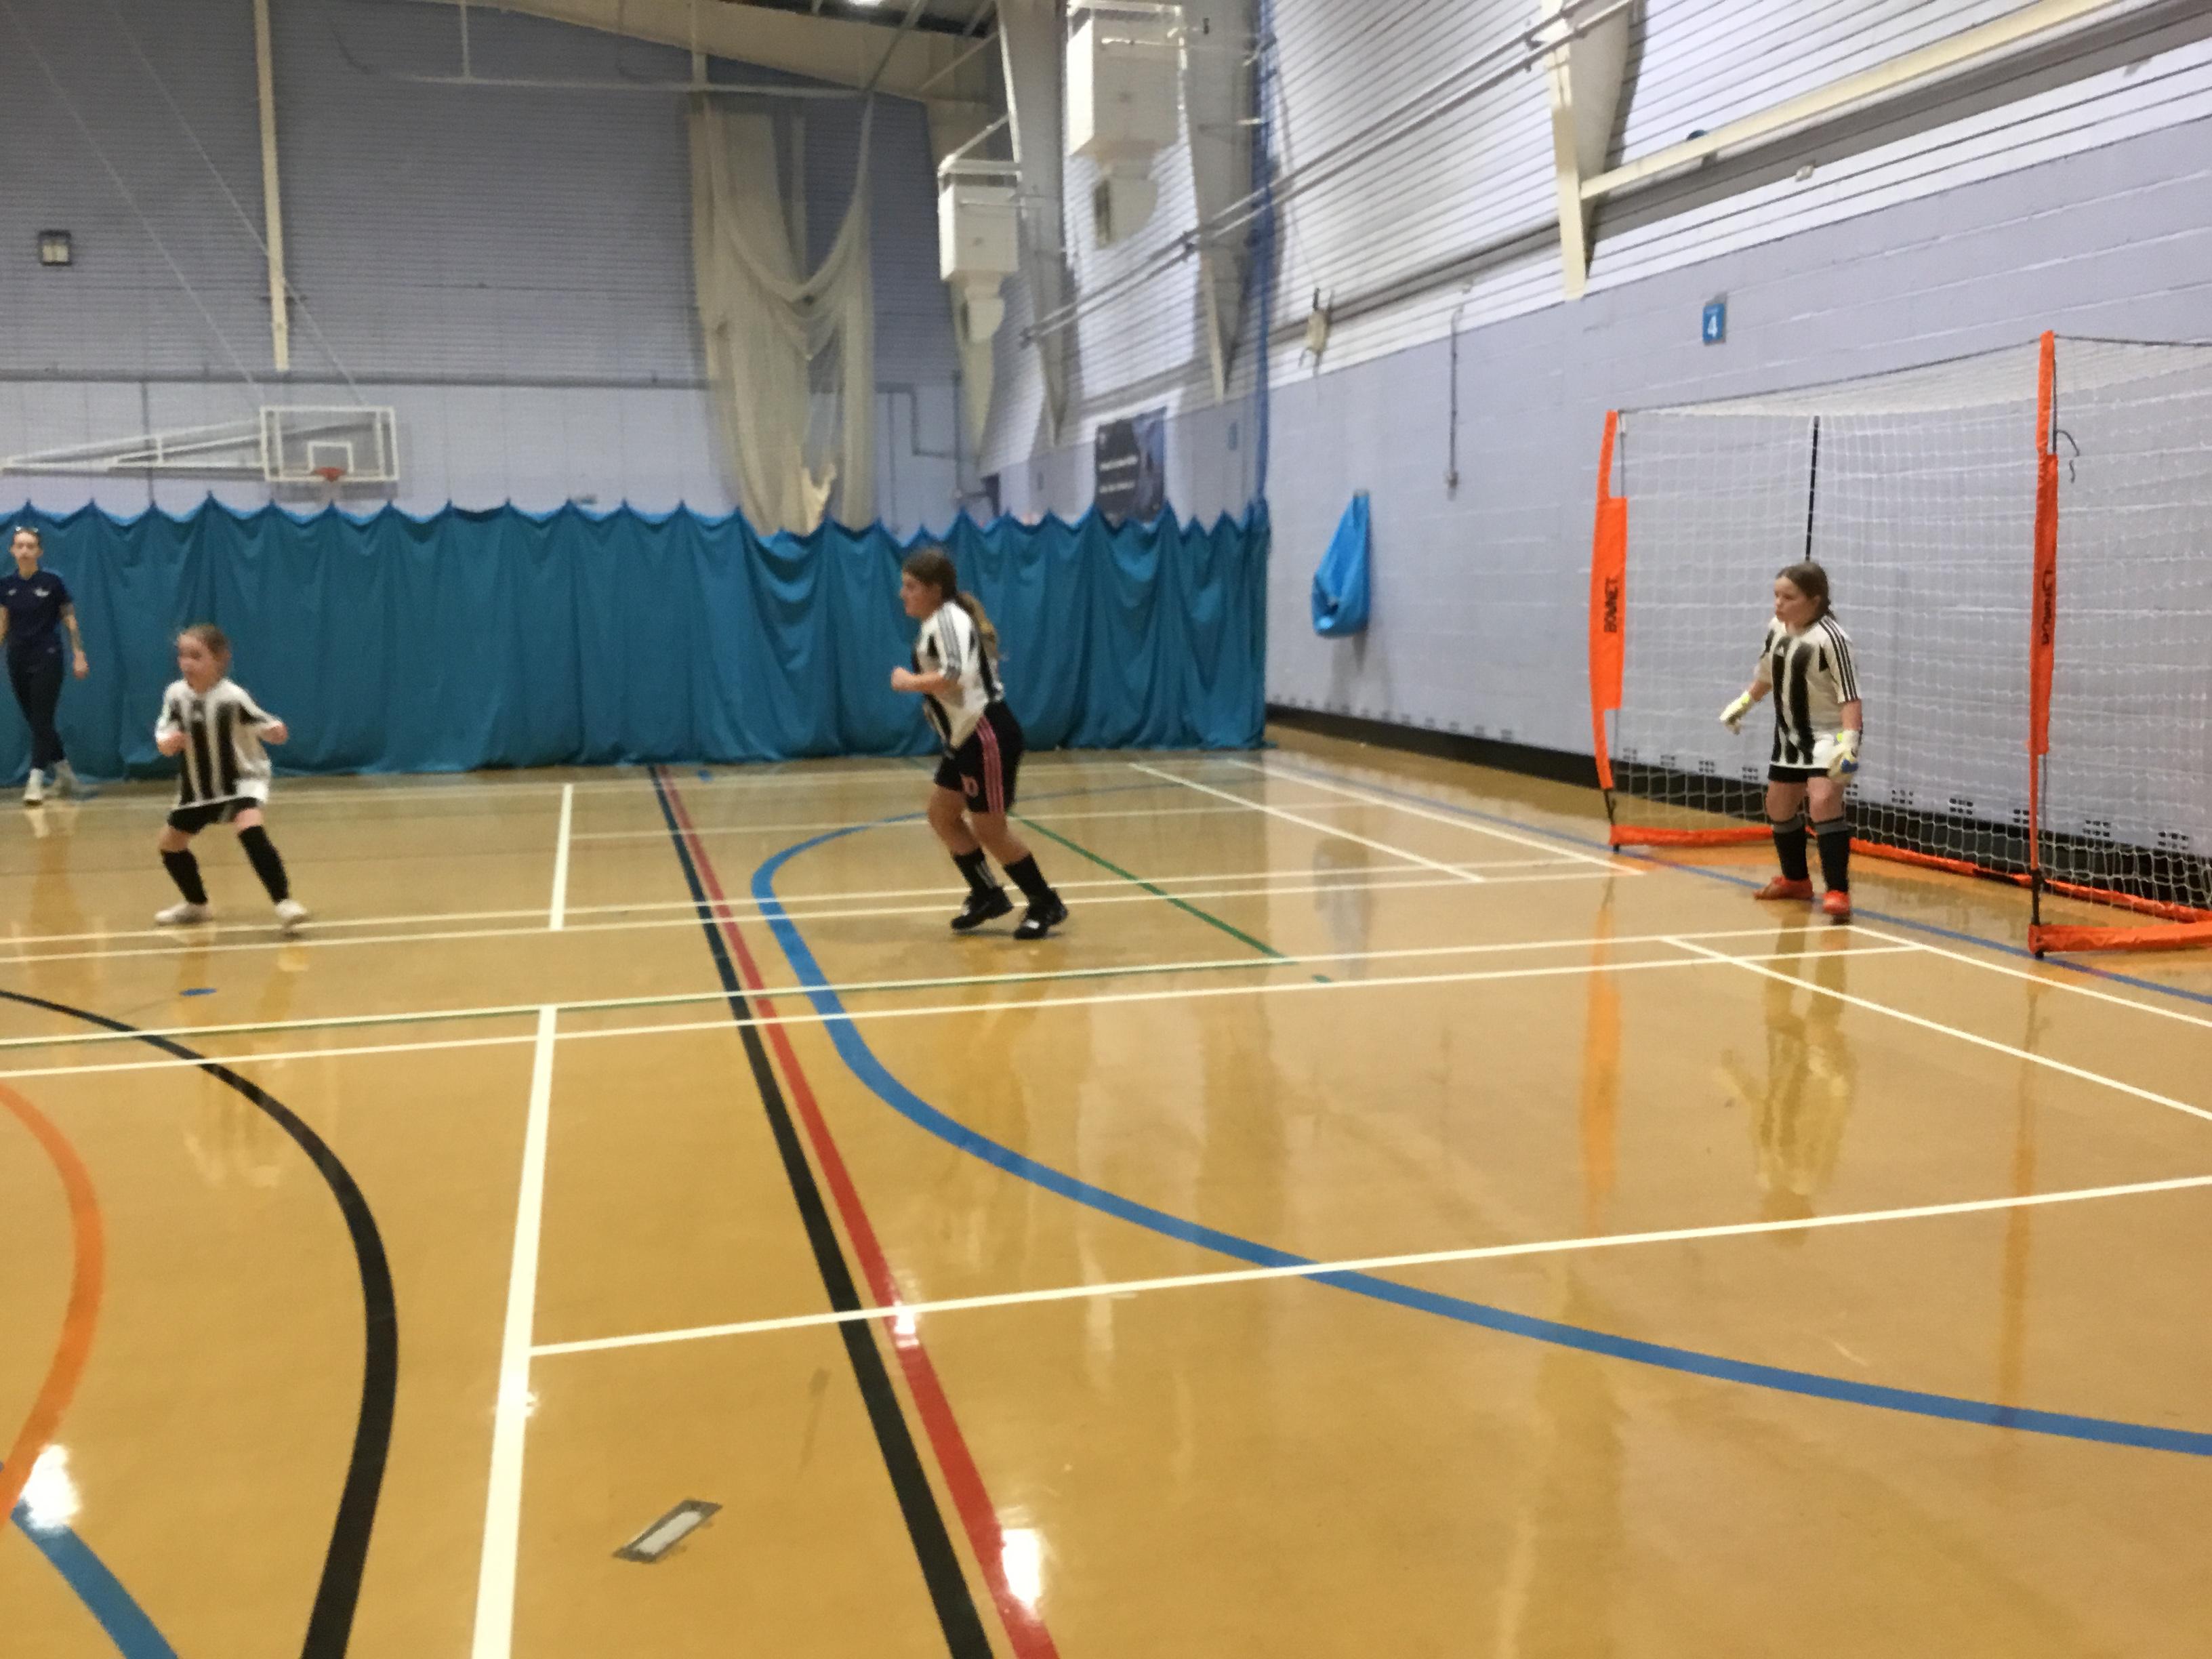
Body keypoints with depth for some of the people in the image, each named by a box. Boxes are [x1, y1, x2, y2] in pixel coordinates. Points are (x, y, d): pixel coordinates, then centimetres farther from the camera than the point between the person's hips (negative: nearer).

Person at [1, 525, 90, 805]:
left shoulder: (52, 582, -6)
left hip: (47, 658, -5)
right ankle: (65, 774, 24)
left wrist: (79, 655, -5)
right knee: (35, 721, 10)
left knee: (42, 720, -8)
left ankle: (36, 781, -10)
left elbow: (70, 620, -1)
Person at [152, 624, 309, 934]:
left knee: (250, 829, -31)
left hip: (242, 779, -6)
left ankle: (284, 902, -26)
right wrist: (169, 742, -32)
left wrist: (277, 732, -43)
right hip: (199, 785, 6)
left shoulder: (233, 696, -23)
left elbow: (273, 732, -20)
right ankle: (197, 904, 36)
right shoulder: (176, 695, -12)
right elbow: (164, 743, -8)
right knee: (170, 844, 13)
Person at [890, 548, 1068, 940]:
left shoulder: (948, 619, -17)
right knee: (942, 815, 12)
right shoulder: (940, 623, 14)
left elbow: (956, 676, -32)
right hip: (966, 739, 10)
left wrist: (909, 682, -20)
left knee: (988, 828, -3)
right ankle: (988, 896, 22)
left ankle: (1046, 904, 10)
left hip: (988, 737, -10)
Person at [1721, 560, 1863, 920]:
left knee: (1823, 801, -25)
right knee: (1778, 806, 16)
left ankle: (1838, 891, -21)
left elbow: (1850, 696, -25)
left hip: (1828, 733, -8)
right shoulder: (1776, 628, 0)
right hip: (1790, 732, 8)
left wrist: (1849, 740, -36)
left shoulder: (1830, 638, -23)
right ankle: (1796, 879, 38)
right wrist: (1744, 703, 27)